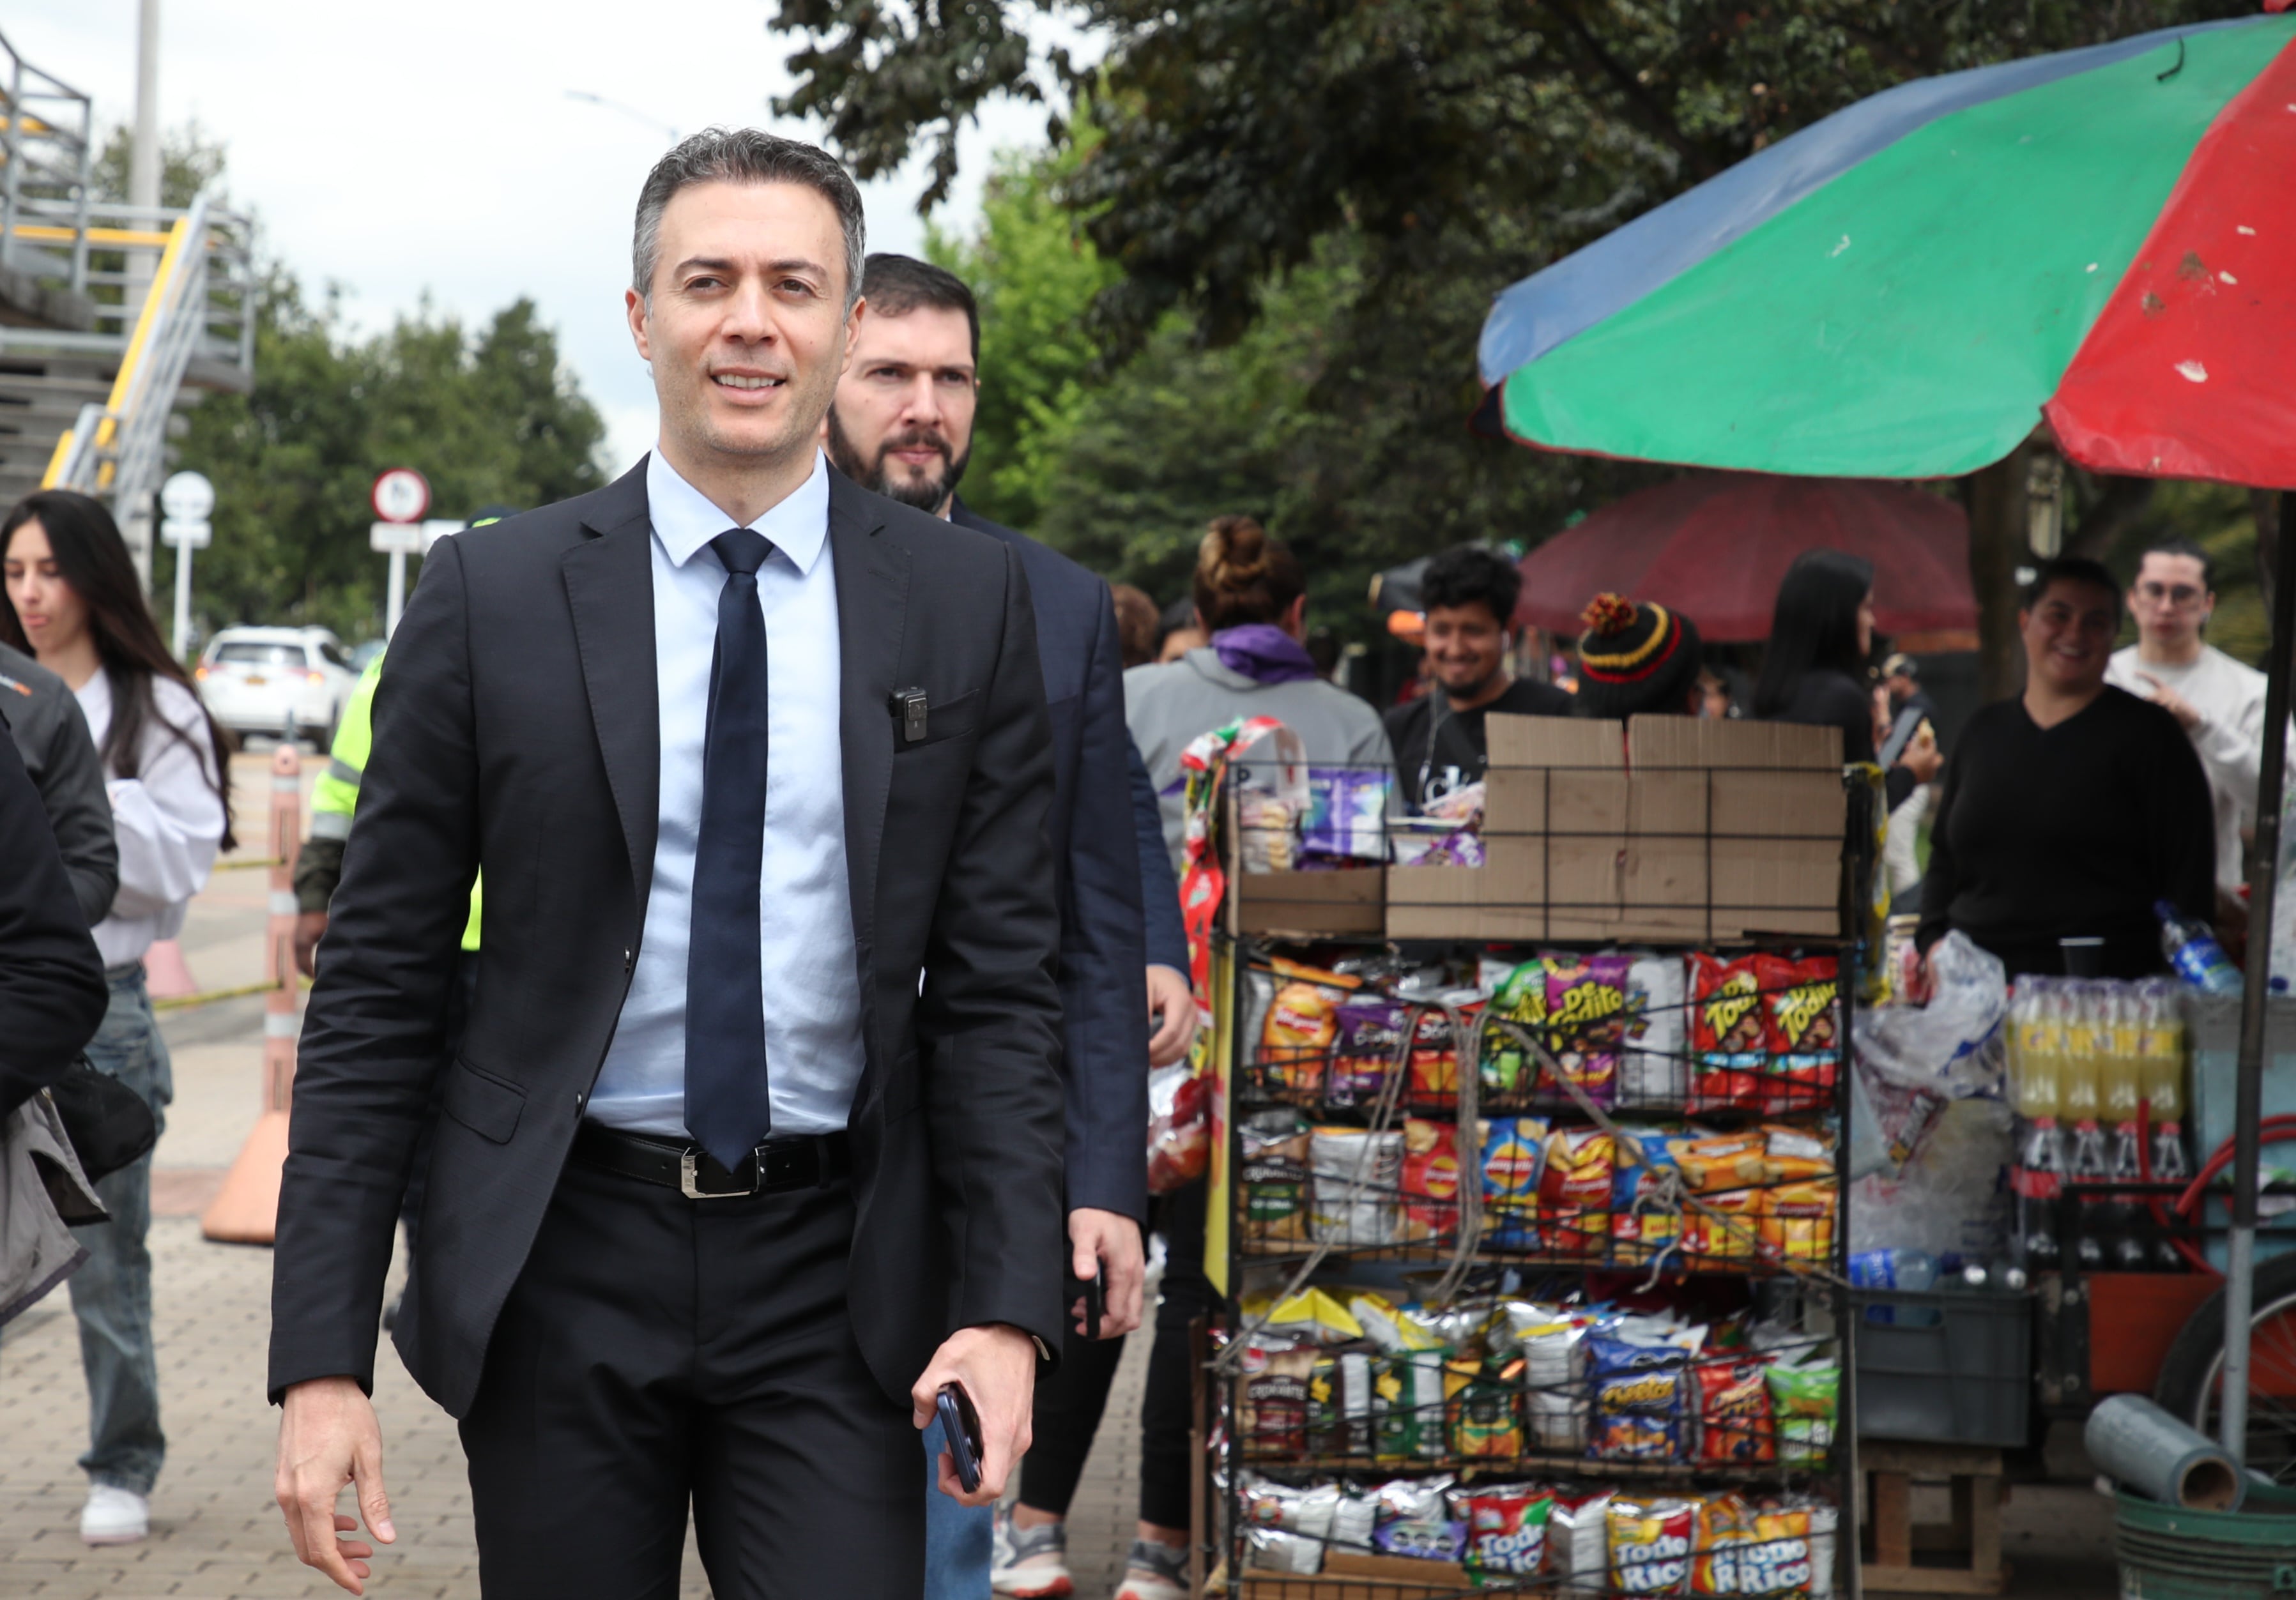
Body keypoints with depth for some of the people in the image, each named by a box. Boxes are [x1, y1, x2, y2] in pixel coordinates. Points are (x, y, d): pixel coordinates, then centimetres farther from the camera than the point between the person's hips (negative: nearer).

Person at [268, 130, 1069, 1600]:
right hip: (561, 1271, 0)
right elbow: (375, 992, 0)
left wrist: (1007, 1305, -8)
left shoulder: (968, 599, 2)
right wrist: (320, 1356, -6)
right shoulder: (494, 595, -1)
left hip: (837, 1285, 0)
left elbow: (1002, 976, 2)